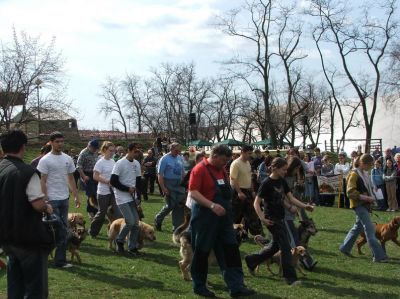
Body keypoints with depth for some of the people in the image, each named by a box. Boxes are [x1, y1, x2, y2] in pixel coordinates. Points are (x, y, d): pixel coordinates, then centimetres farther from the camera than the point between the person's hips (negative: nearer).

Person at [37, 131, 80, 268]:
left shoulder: (68, 159, 9)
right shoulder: (45, 160, -8)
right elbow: (42, 181, -10)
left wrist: (76, 196, 10)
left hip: (64, 198, 6)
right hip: (52, 199, -6)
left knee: (63, 228, 8)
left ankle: (60, 259, 13)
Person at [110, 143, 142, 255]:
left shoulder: (137, 164, 9)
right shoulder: (120, 164, -12)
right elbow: (113, 181, -14)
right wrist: (127, 189, -14)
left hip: (133, 197, 7)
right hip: (122, 198, -7)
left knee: (136, 223, 3)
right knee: (130, 222, -14)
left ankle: (132, 247, 13)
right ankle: (119, 240, 9)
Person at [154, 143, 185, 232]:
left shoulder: (180, 158, 10)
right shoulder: (165, 159, -9)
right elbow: (160, 175, -13)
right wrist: (163, 188, -18)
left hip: (179, 184, 6)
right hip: (169, 184, -6)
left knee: (180, 205, 3)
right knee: (170, 205, -4)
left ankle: (177, 227, 12)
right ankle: (158, 220, 21)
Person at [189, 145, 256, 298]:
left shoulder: (221, 170, 12)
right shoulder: (200, 169, -14)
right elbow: (193, 192, -22)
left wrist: (227, 207, 18)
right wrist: (212, 205, -31)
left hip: (223, 216, 8)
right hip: (205, 217, -8)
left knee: (231, 250, 4)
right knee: (202, 252, 4)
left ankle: (236, 286, 6)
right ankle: (199, 286, 19)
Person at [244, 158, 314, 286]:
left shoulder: (282, 181, 7)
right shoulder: (267, 183, -15)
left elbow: (291, 198, 7)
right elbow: (256, 203, -14)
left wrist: (305, 206, -7)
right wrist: (262, 218, -25)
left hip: (280, 218, 8)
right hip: (272, 219, -8)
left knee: (275, 246, 17)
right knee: (285, 247, -6)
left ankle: (251, 260, 32)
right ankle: (290, 277, 1)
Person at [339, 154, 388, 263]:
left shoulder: (365, 174, 13)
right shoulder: (354, 174, -14)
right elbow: (351, 192, -19)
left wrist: (371, 197, 10)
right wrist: (366, 198, -22)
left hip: (365, 204, 9)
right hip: (359, 204, -9)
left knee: (358, 226, 17)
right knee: (370, 229, -11)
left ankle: (345, 248, 30)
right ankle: (378, 256, -12)